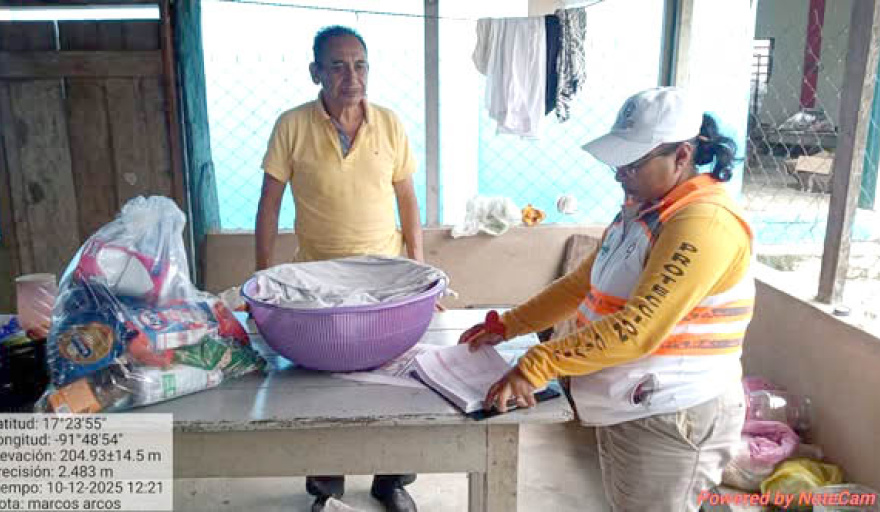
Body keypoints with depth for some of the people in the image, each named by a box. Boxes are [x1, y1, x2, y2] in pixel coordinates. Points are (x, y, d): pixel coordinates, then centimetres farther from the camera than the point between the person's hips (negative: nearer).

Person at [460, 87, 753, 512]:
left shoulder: (703, 225, -22)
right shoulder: (641, 209, 9)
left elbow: (637, 329, -29)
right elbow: (582, 283, 12)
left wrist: (536, 366, -30)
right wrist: (505, 326, 7)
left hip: (669, 420, -9)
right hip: (625, 409, 9)